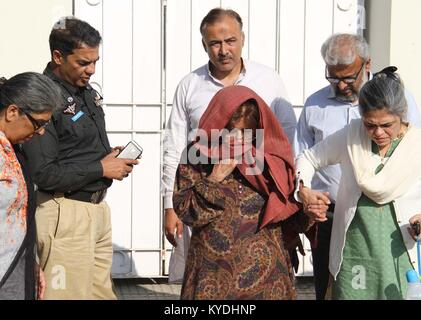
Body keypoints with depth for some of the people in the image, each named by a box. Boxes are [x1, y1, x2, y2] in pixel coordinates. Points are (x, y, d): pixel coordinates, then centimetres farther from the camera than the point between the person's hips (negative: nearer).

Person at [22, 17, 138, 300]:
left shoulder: (87, 91, 11)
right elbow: (43, 175, -22)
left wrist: (113, 157, 4)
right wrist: (101, 169, -16)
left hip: (97, 206, 9)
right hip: (66, 213, -9)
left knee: (102, 291, 13)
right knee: (71, 294, -3)